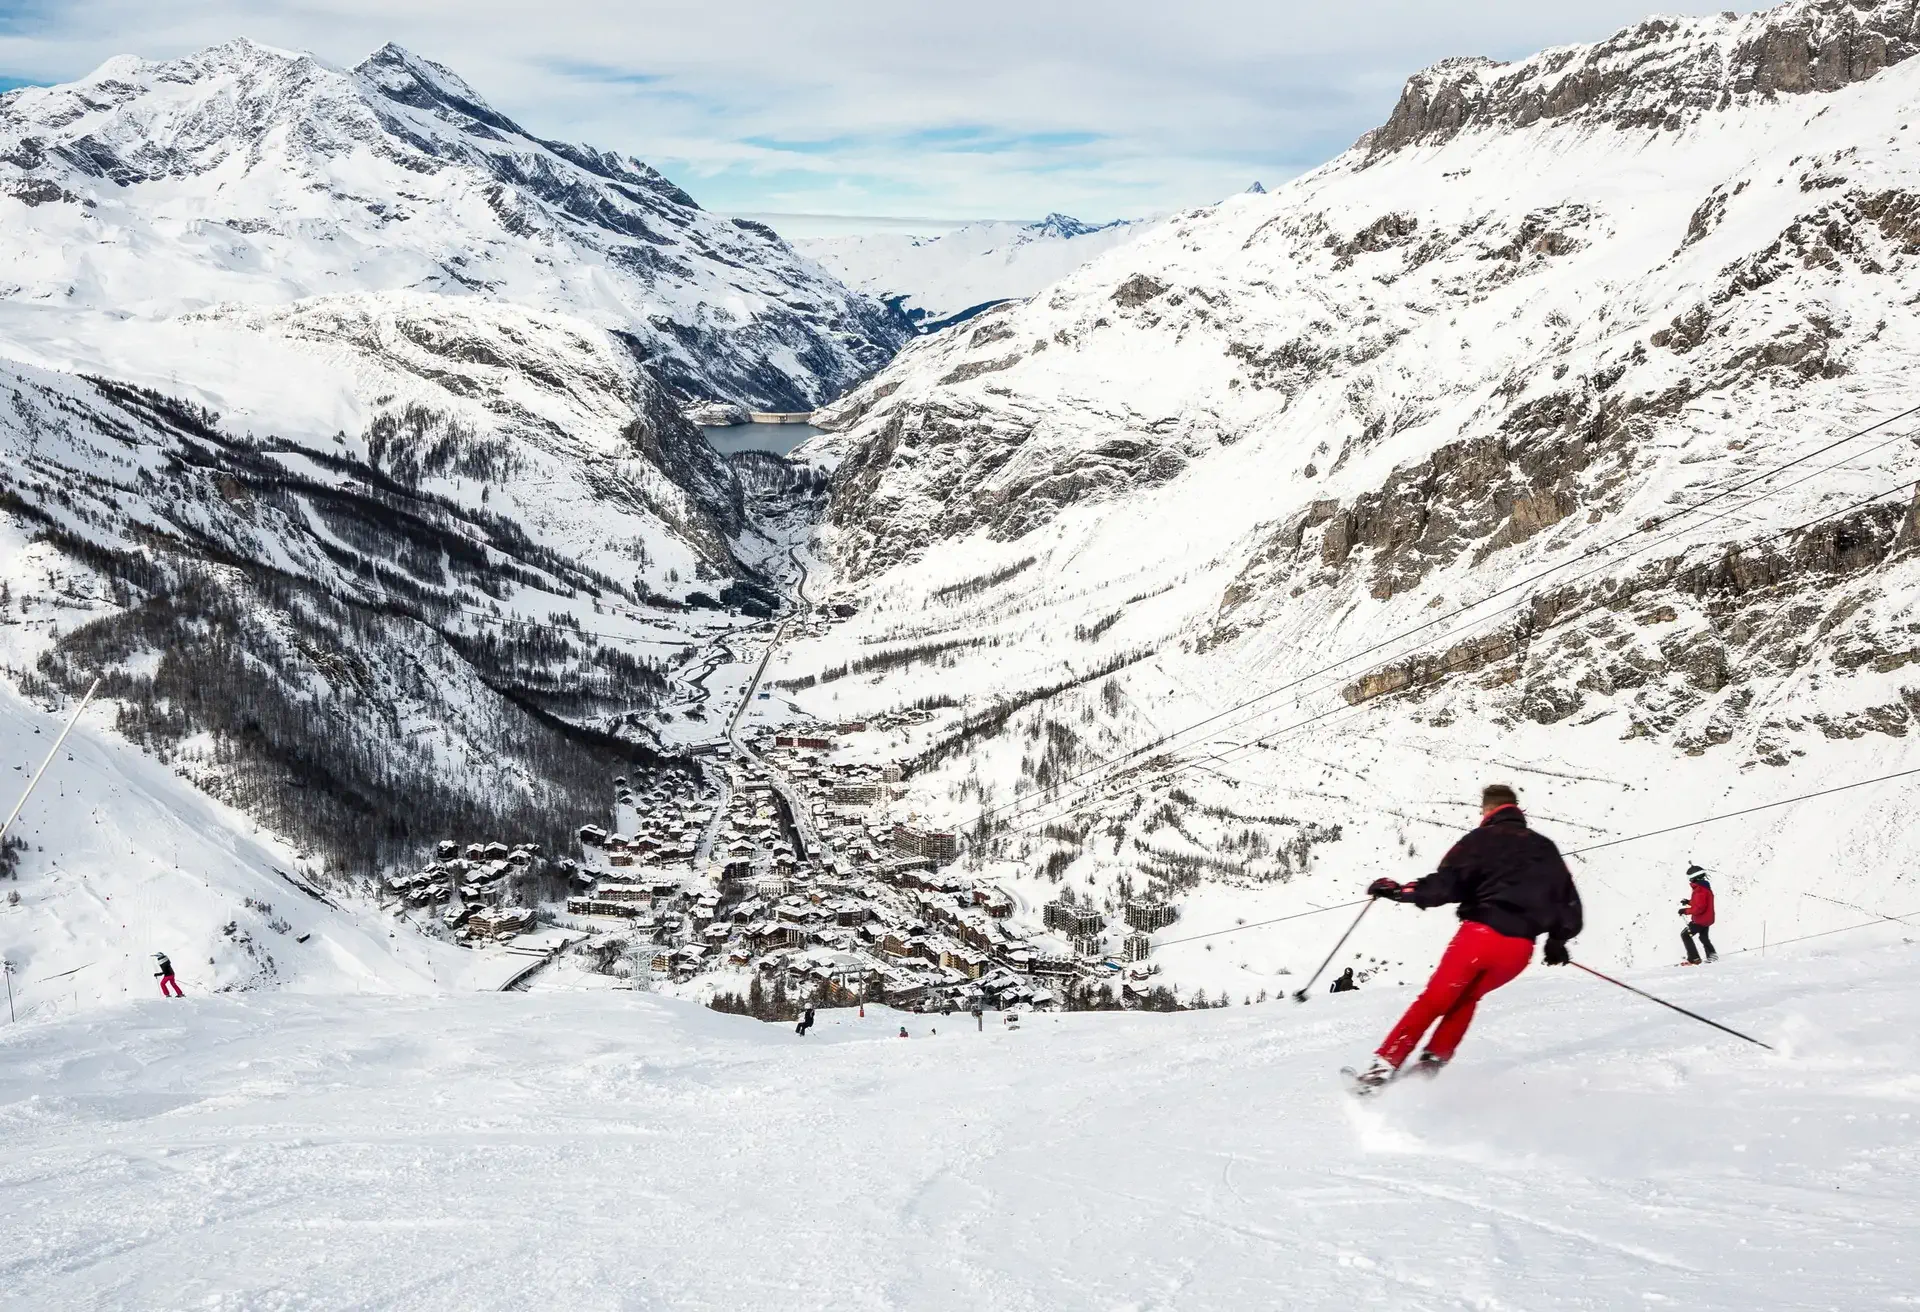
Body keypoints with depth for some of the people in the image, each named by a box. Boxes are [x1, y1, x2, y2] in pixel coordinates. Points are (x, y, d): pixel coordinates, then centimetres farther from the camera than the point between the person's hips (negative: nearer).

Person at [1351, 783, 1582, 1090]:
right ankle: (1433, 1062, 12)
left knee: (1432, 1001, 5)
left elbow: (1445, 885, -8)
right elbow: (1570, 904, 20)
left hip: (1480, 934, -4)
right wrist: (1557, 940, 37)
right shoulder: (1546, 849, 20)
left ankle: (1385, 1065, -4)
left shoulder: (1483, 839, 6)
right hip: (1519, 948, 4)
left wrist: (1399, 891, 1)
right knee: (1466, 998, 26)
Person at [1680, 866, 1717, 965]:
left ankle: (1694, 958, -8)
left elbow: (1699, 908, -30)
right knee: (1703, 937, 30)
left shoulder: (1699, 890, -26)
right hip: (1707, 919, 10)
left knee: (1685, 935, -4)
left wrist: (1686, 911, -23)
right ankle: (1712, 955, 30)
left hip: (1700, 920, -10)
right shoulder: (1706, 887, 7)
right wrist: (1689, 902, 13)